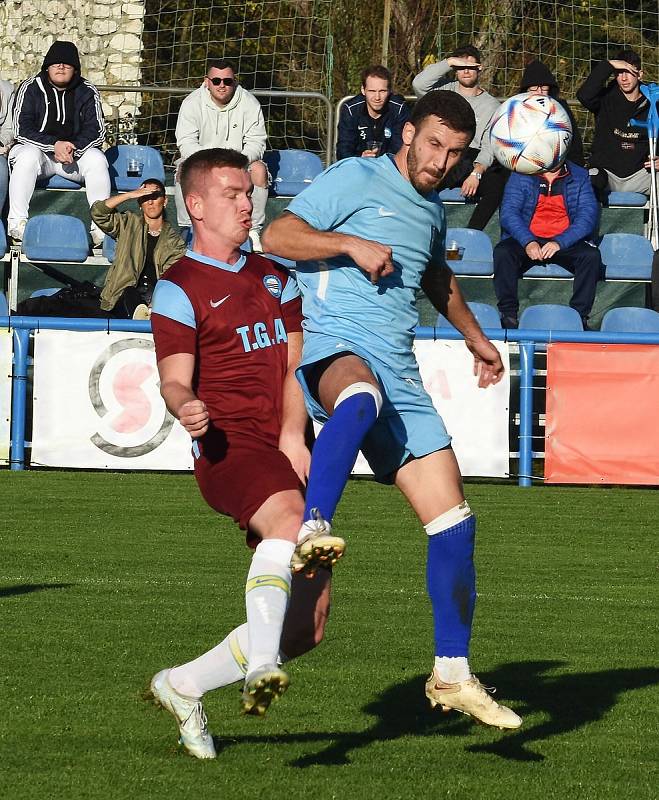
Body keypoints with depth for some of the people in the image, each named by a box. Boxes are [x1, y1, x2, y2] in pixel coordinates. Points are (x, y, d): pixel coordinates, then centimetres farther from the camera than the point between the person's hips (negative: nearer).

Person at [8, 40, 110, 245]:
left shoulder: (87, 92, 3)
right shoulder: (30, 88, -2)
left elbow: (96, 130, -3)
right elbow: (21, 129, -10)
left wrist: (74, 148, -24)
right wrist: (54, 145, -25)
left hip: (77, 151, 2)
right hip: (37, 147, -2)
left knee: (96, 159, -28)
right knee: (27, 156, -35)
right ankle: (17, 222, -36)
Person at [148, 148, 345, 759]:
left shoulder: (274, 278, 22)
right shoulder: (179, 289, 1)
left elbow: (293, 365, 16)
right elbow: (173, 380, -9)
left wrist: (293, 437, -2)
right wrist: (185, 406, -33)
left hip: (285, 455, 7)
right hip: (228, 449, -7)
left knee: (308, 626, 2)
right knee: (288, 515, -40)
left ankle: (182, 687, 17)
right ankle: (260, 667, -49)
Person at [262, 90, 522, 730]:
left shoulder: (431, 209, 23)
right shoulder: (358, 179, 1)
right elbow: (276, 237, -6)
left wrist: (475, 338, 53)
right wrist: (351, 244, -16)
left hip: (400, 375, 7)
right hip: (333, 348, -7)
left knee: (454, 522, 1)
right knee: (362, 397, -46)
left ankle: (452, 675, 10)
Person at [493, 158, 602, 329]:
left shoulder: (579, 176, 5)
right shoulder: (520, 175, 4)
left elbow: (588, 214, -6)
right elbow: (509, 212, -6)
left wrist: (560, 243, -22)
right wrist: (528, 242, -24)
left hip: (566, 242, 0)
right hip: (528, 240, 0)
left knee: (591, 255, -29)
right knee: (503, 252, -30)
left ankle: (580, 317, -24)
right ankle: (508, 314, -25)